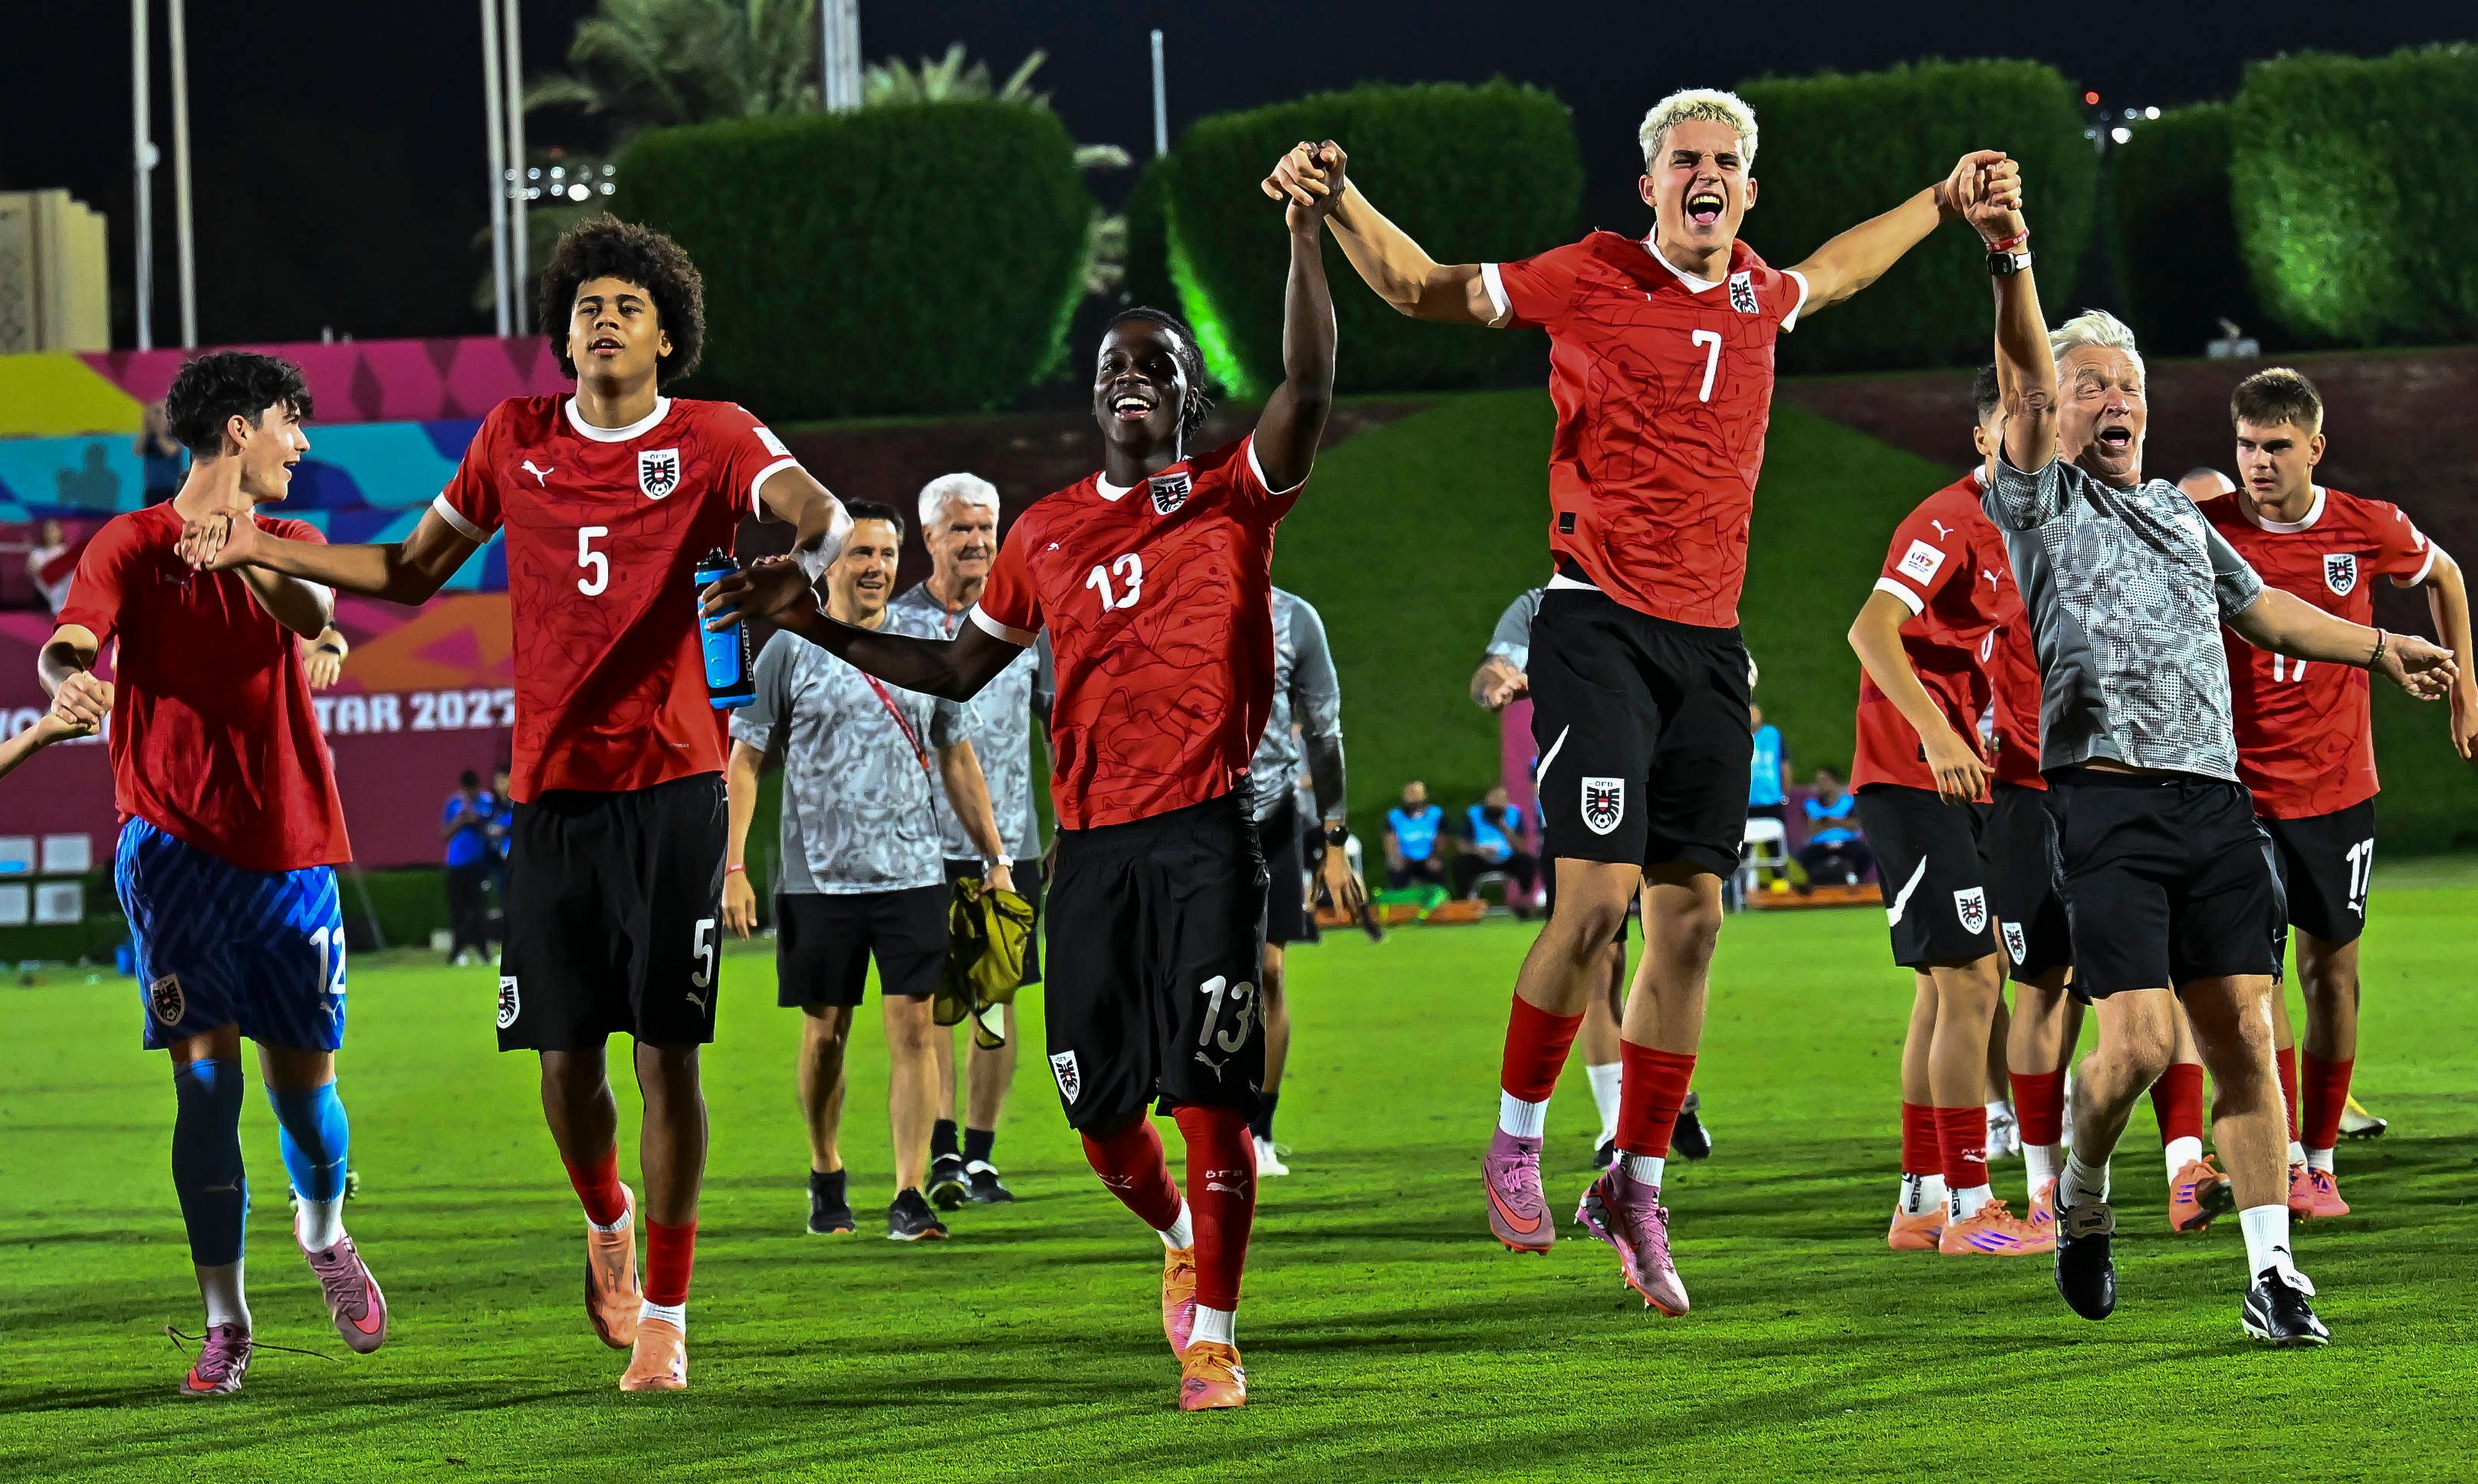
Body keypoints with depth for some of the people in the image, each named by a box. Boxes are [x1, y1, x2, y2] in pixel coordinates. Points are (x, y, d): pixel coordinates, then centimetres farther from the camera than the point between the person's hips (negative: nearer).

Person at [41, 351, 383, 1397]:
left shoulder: (288, 545, 10)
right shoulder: (131, 545, 1)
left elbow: (313, 614, -13)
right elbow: (74, 637, -16)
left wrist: (244, 557, -35)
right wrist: (67, 681, -42)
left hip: (288, 848, 3)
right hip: (174, 844, -3)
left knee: (302, 1082, 7)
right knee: (206, 1078, -10)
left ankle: (324, 1238, 38)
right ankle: (224, 1322, -4)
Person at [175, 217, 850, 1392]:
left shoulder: (712, 439, 1)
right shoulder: (515, 439, 11)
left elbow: (823, 517, -15)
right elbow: (410, 572, 20)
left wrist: (800, 568, -36)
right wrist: (263, 550, 12)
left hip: (671, 784, -3)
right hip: (552, 788, 3)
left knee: (667, 1050, -6)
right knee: (565, 1058, 3)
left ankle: (664, 1312, 3)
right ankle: (606, 1220, 34)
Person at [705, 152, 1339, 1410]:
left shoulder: (1234, 497, 5)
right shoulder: (1046, 533, 15)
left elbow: (1307, 391, -13)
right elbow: (956, 670, 25)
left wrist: (1305, 239, -22)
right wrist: (810, 626, 17)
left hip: (1204, 835, -4)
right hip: (1092, 844, 4)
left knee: (1209, 1093, -11)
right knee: (1099, 1108, 6)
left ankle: (1212, 1336, -3)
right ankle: (1182, 1234, 36)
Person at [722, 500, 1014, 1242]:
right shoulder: (790, 652, 0)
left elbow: (958, 760, 17)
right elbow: (745, 760, 1)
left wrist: (995, 858, 13)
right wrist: (734, 867, -8)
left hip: (913, 874, 2)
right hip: (819, 877, -2)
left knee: (913, 1028, -7)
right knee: (824, 1036, 7)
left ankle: (909, 1196, -8)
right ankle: (826, 1178, 27)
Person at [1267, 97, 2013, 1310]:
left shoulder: (1760, 299, 11)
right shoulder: (1591, 281, -3)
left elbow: (1831, 274, 36)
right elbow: (1421, 288, 2)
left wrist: (1942, 202, 42)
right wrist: (1338, 203, -14)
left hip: (1710, 640, 5)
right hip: (1600, 626, -5)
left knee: (1690, 920, 2)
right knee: (1597, 900, -14)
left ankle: (1636, 1185, 12)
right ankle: (1515, 1140, 6)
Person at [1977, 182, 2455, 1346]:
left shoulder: (2182, 516, 25)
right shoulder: (2041, 503, 7)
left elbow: (2258, 608, 38)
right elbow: (2028, 382, -9)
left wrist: (2378, 648, 36)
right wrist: (2010, 264, -25)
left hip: (2214, 801, 5)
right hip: (2106, 801, -5)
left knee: (2242, 1036, -2)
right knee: (2140, 1035, -14)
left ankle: (2272, 1276, -1)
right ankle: (2081, 1196, 14)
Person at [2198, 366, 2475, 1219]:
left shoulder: (2369, 529, -5)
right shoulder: (2204, 532, -10)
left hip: (2338, 787, 2)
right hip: (2239, 788, -2)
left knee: (2331, 971, 6)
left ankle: (2321, 1162, 17)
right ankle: (2285, 1158, -16)